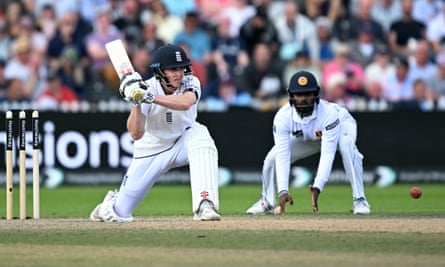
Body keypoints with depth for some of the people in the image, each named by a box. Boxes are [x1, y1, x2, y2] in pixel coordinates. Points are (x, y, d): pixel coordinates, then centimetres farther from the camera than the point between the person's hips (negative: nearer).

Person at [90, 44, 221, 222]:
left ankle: (204, 205, -40)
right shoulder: (146, 88, -22)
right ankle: (112, 203, 42)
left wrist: (150, 98, -50)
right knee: (121, 213, 1)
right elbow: (136, 134, -31)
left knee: (200, 135, -36)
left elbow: (185, 103, -44)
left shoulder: (190, 83, -19)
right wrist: (137, 102, -44)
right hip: (152, 150, 0)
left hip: (182, 143, 1)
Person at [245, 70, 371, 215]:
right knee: (272, 158, -13)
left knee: (347, 148, -38)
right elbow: (283, 155, -35)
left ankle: (359, 201, -27)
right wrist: (283, 191, -47)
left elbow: (327, 154, -46)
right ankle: (267, 202, 14)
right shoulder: (283, 116, -33)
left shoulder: (329, 112, -42)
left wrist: (317, 188, -57)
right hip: (306, 137, 3)